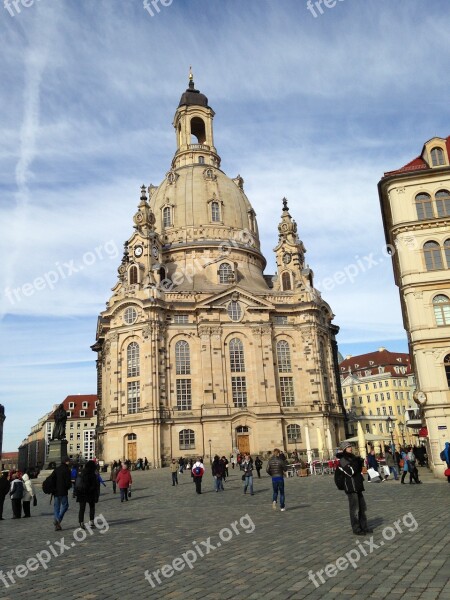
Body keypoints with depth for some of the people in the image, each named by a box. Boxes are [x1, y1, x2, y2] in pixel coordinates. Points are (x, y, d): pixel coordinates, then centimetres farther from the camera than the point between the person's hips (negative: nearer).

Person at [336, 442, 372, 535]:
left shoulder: (352, 458, 14)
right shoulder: (343, 460, -14)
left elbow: (359, 470, 17)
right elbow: (351, 471, -23)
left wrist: (360, 462, -1)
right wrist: (357, 462, -16)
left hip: (357, 486, 9)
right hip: (351, 487, -9)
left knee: (362, 507, 15)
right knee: (354, 509, -1)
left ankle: (364, 526, 26)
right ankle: (356, 529, 9)